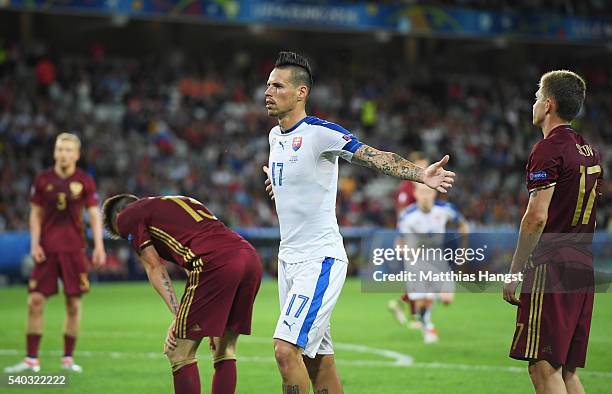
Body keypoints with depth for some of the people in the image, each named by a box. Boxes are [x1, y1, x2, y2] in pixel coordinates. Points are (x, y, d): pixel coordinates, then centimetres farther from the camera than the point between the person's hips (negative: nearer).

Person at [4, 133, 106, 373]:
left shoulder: (85, 181, 0)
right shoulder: (43, 180, 3)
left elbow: (94, 214, 1)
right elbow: (36, 214, 8)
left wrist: (99, 246, -8)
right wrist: (34, 244, -3)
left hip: (74, 249, 0)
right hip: (47, 249, 0)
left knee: (73, 304, 1)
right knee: (35, 301, -6)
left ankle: (68, 358, 13)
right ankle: (31, 360, 0)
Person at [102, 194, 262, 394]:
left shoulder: (127, 216, 16)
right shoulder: (180, 201, 36)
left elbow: (154, 268, 8)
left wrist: (177, 315, 7)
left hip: (215, 264, -7)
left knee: (179, 353, 3)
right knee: (224, 353, 18)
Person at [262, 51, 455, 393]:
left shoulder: (320, 132, -13)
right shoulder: (276, 136, 11)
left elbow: (374, 157, -24)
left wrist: (420, 174, -39)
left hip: (321, 260, -8)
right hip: (289, 259, 8)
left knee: (286, 349, -18)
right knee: (318, 361, 9)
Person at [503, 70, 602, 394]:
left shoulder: (548, 150, -10)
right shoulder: (589, 151, 17)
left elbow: (537, 217, -18)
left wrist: (514, 271, -13)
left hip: (551, 268, -9)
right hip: (583, 268, 9)